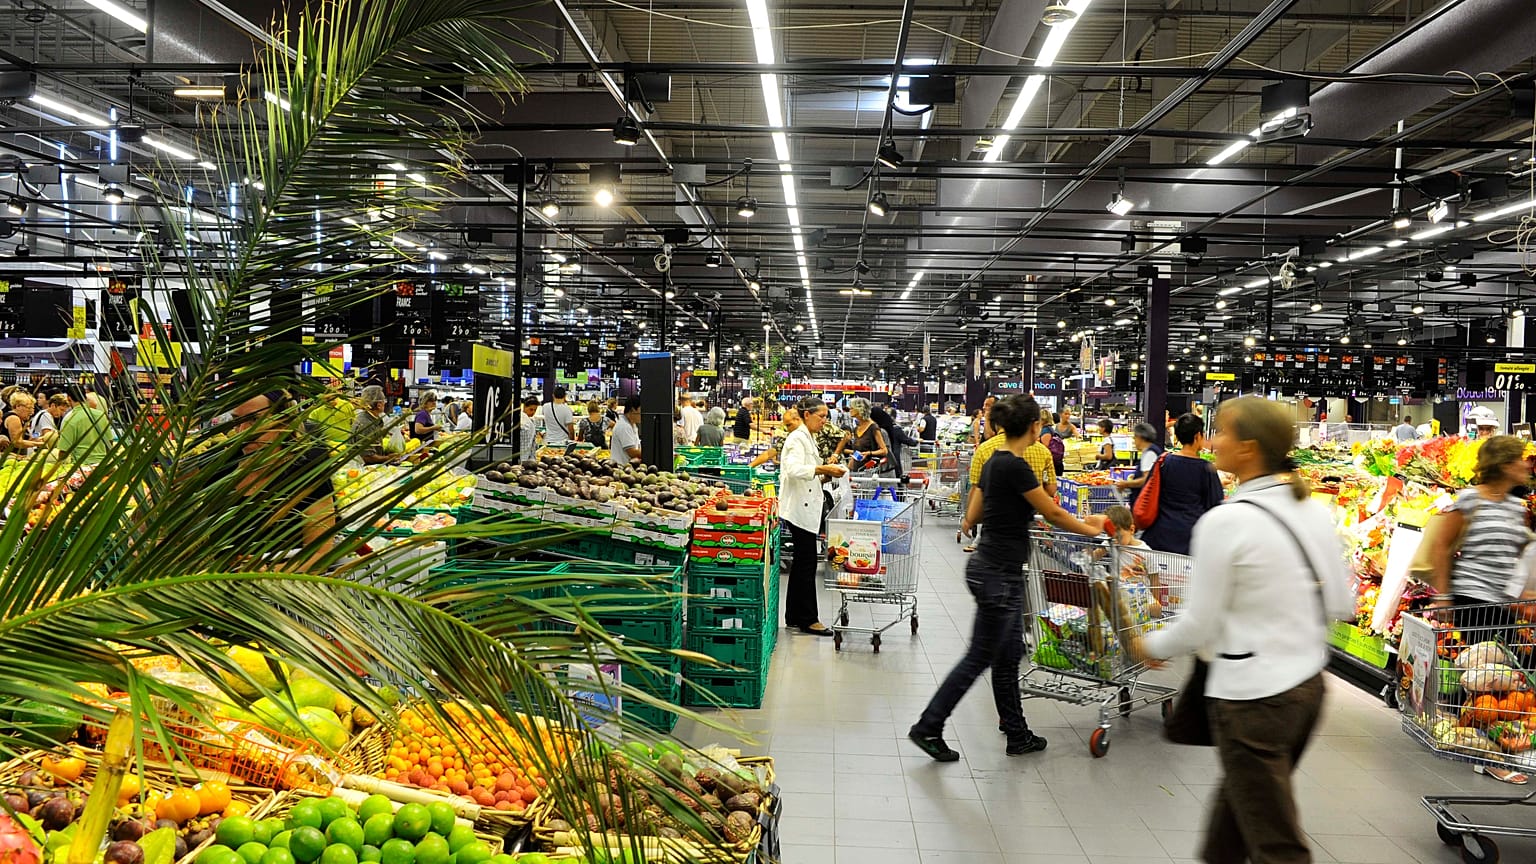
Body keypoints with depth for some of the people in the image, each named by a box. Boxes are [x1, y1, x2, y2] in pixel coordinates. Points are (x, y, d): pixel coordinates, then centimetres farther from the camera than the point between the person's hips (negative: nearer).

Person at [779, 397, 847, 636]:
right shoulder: (797, 439, -13)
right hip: (799, 508, -10)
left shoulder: (809, 438, 18)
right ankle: (808, 619, 1)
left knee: (801, 562, 12)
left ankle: (794, 617, 18)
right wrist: (823, 469, -32)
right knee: (807, 563, -6)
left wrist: (826, 471, 9)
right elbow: (794, 469, -28)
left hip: (806, 507, 10)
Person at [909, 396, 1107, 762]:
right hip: (999, 574, -10)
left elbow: (972, 515, 15)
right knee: (980, 658, 0)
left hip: (994, 569, 10)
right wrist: (1090, 530, 5)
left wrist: (968, 523, 37)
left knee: (1008, 656, 15)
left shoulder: (994, 462, 8)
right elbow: (1053, 514, -10)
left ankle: (1017, 735, 25)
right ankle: (928, 727, 7)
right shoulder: (1016, 466, -19)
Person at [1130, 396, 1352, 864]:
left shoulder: (1226, 521, -20)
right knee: (1238, 799, 26)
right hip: (1309, 685, 8)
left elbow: (1197, 626, -14)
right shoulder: (1315, 509, 1)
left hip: (1251, 697, -8)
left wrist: (1151, 646, 4)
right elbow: (1340, 603, 8)